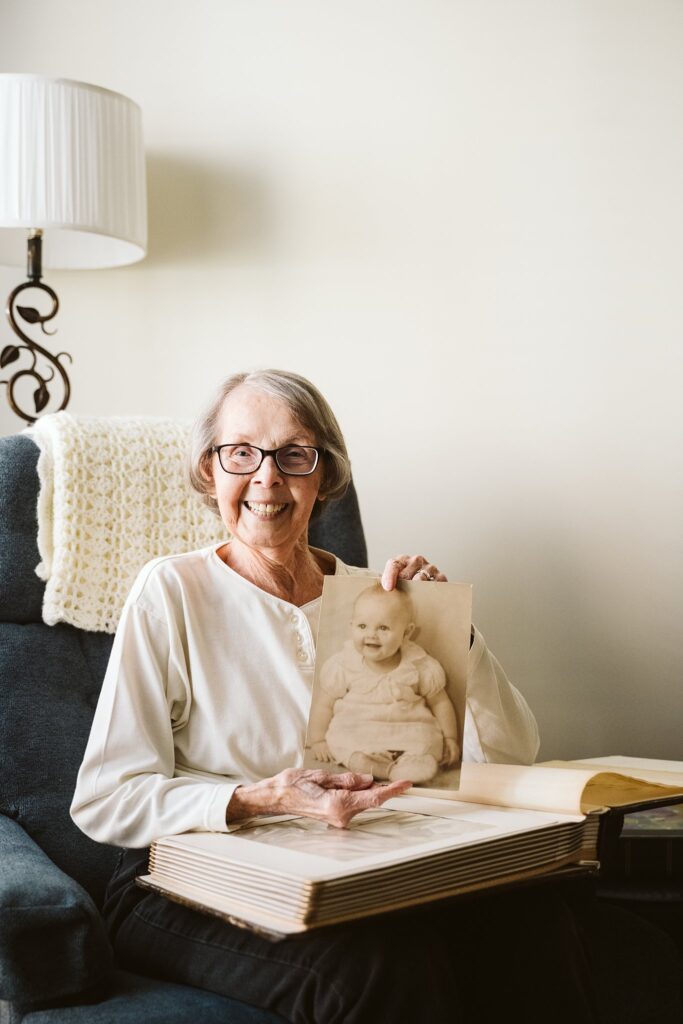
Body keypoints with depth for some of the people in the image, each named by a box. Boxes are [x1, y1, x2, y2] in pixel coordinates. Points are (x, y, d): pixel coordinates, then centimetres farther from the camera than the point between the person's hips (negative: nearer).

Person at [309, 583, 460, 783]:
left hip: (409, 734, 1)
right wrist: (318, 741, 4)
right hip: (355, 733, -1)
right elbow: (323, 704, 6)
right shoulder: (343, 666, -3)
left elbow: (440, 703, 9)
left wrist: (450, 740, 9)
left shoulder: (420, 666, -3)